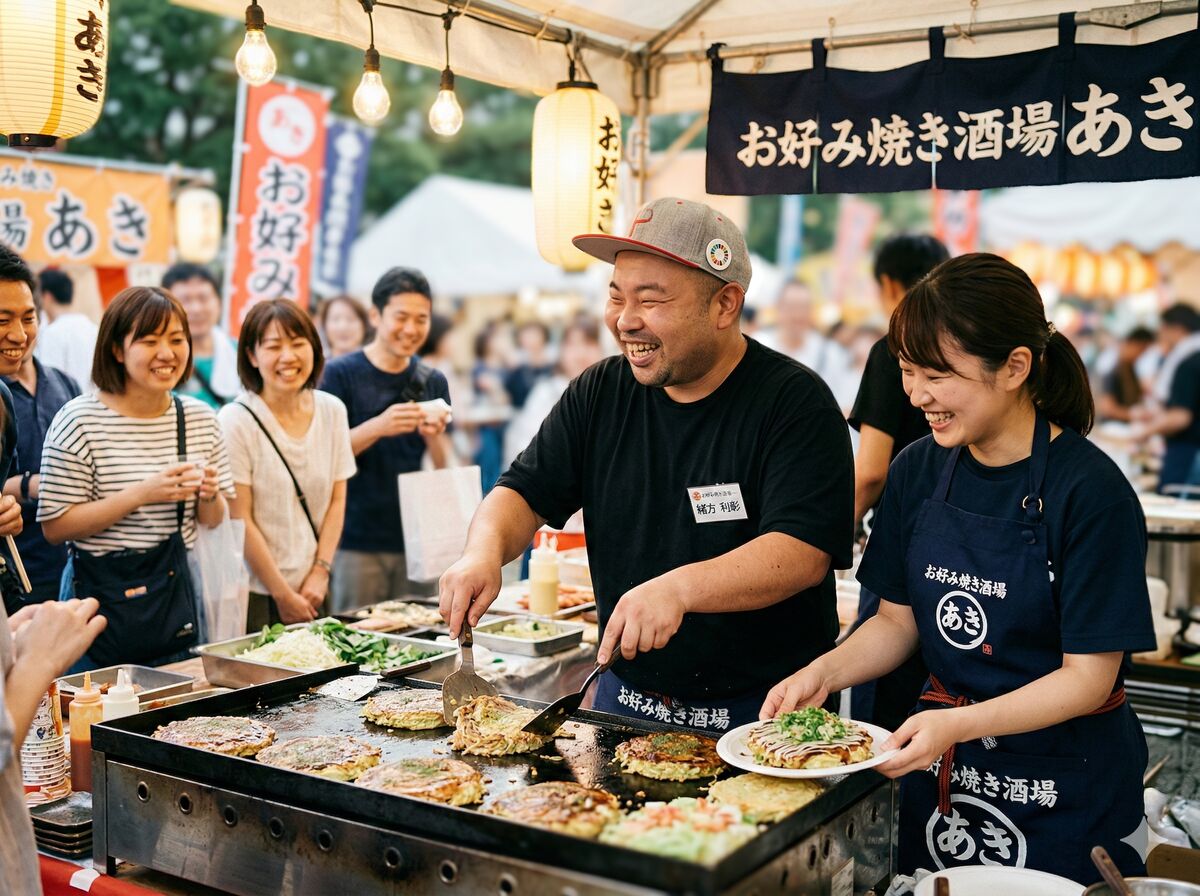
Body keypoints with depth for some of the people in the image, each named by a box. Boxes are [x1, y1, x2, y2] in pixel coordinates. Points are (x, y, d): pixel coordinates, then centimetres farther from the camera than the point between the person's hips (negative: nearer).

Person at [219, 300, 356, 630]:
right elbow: (240, 520, -11)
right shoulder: (237, 420, -10)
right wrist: (283, 594, -10)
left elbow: (337, 500, 7)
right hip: (256, 592, -4)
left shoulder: (332, 410, 4)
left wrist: (320, 574, -2)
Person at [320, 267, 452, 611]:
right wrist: (378, 427, -24)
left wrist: (434, 436, -14)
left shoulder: (433, 382, 8)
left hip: (416, 538, 4)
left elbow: (445, 470, 8)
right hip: (357, 540, -4)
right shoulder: (341, 373, -4)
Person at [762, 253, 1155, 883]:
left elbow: (1088, 677, -17)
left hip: (1066, 786, -5)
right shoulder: (918, 471, -3)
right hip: (939, 772, 5)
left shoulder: (1091, 490, -19)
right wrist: (822, 673, -12)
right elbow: (898, 620, 5)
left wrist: (959, 723, -29)